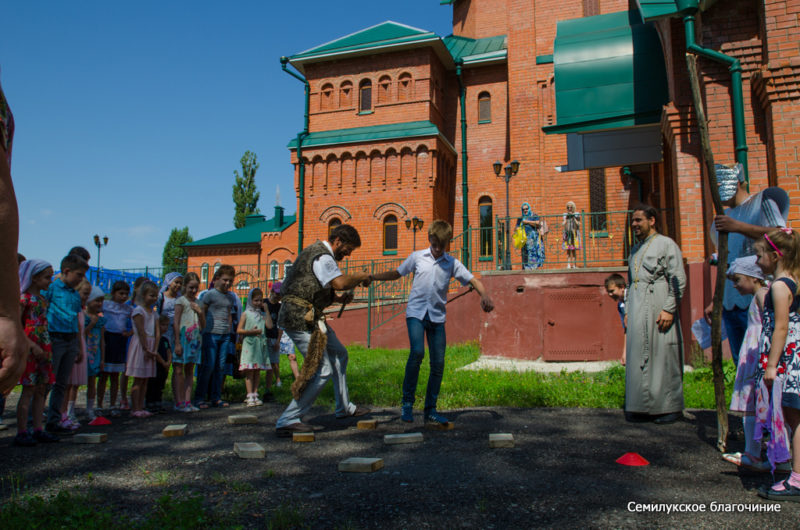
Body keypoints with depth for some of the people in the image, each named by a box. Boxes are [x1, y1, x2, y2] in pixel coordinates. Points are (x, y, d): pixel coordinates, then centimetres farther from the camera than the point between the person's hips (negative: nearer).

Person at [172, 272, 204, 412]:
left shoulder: (198, 303, 14)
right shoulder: (181, 301, -2)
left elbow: (203, 325, 13)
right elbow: (176, 322, -8)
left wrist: (200, 312, -5)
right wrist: (177, 342, -14)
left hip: (195, 339, 6)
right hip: (183, 338, -6)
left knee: (190, 371, 7)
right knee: (179, 371, -3)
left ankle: (187, 401, 10)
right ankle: (179, 402, 1)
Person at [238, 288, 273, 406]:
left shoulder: (263, 314, 12)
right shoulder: (246, 314, 2)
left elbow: (270, 326, -5)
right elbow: (239, 330, -1)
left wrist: (266, 310, -3)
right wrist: (250, 332, -16)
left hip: (261, 345, 4)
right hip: (249, 344, -4)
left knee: (257, 371, 7)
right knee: (249, 371, -5)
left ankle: (255, 395, 12)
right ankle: (250, 396, -4)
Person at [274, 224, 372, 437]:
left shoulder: (316, 251, 18)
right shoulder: (322, 257, -15)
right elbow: (339, 283, -31)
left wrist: (338, 298, 12)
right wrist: (359, 277, -11)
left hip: (308, 317, 11)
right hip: (300, 318, -11)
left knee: (339, 354, 21)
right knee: (323, 370, -11)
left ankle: (344, 408, 33)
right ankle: (288, 420, -4)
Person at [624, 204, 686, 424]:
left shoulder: (666, 244, -1)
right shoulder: (635, 250, 21)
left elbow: (678, 280, -8)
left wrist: (669, 309, -16)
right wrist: (628, 311, 16)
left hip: (658, 309, -6)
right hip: (638, 312, 7)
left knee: (663, 357, -3)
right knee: (638, 358, 5)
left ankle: (669, 407, 7)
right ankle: (642, 406, 12)